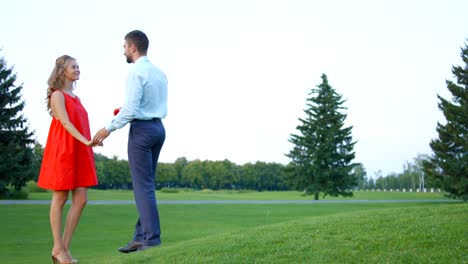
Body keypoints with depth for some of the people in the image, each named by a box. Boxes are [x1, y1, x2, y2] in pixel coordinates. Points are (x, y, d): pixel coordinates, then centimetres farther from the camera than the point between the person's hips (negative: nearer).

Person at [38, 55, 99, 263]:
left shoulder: (75, 98, 18)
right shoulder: (57, 95, -6)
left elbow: (79, 124, 14)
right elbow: (65, 123, -18)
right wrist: (86, 141, -29)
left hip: (79, 152, 7)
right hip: (62, 152, -7)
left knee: (81, 199, 0)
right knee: (60, 198, -1)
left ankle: (64, 247, 6)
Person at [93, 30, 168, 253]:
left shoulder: (136, 73, -14)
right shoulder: (159, 73, 14)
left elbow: (131, 109, -20)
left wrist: (109, 128, -11)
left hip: (142, 129, -9)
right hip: (158, 127, 9)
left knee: (143, 185, -6)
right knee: (145, 184, 11)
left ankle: (152, 238, -6)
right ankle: (141, 236, 12)